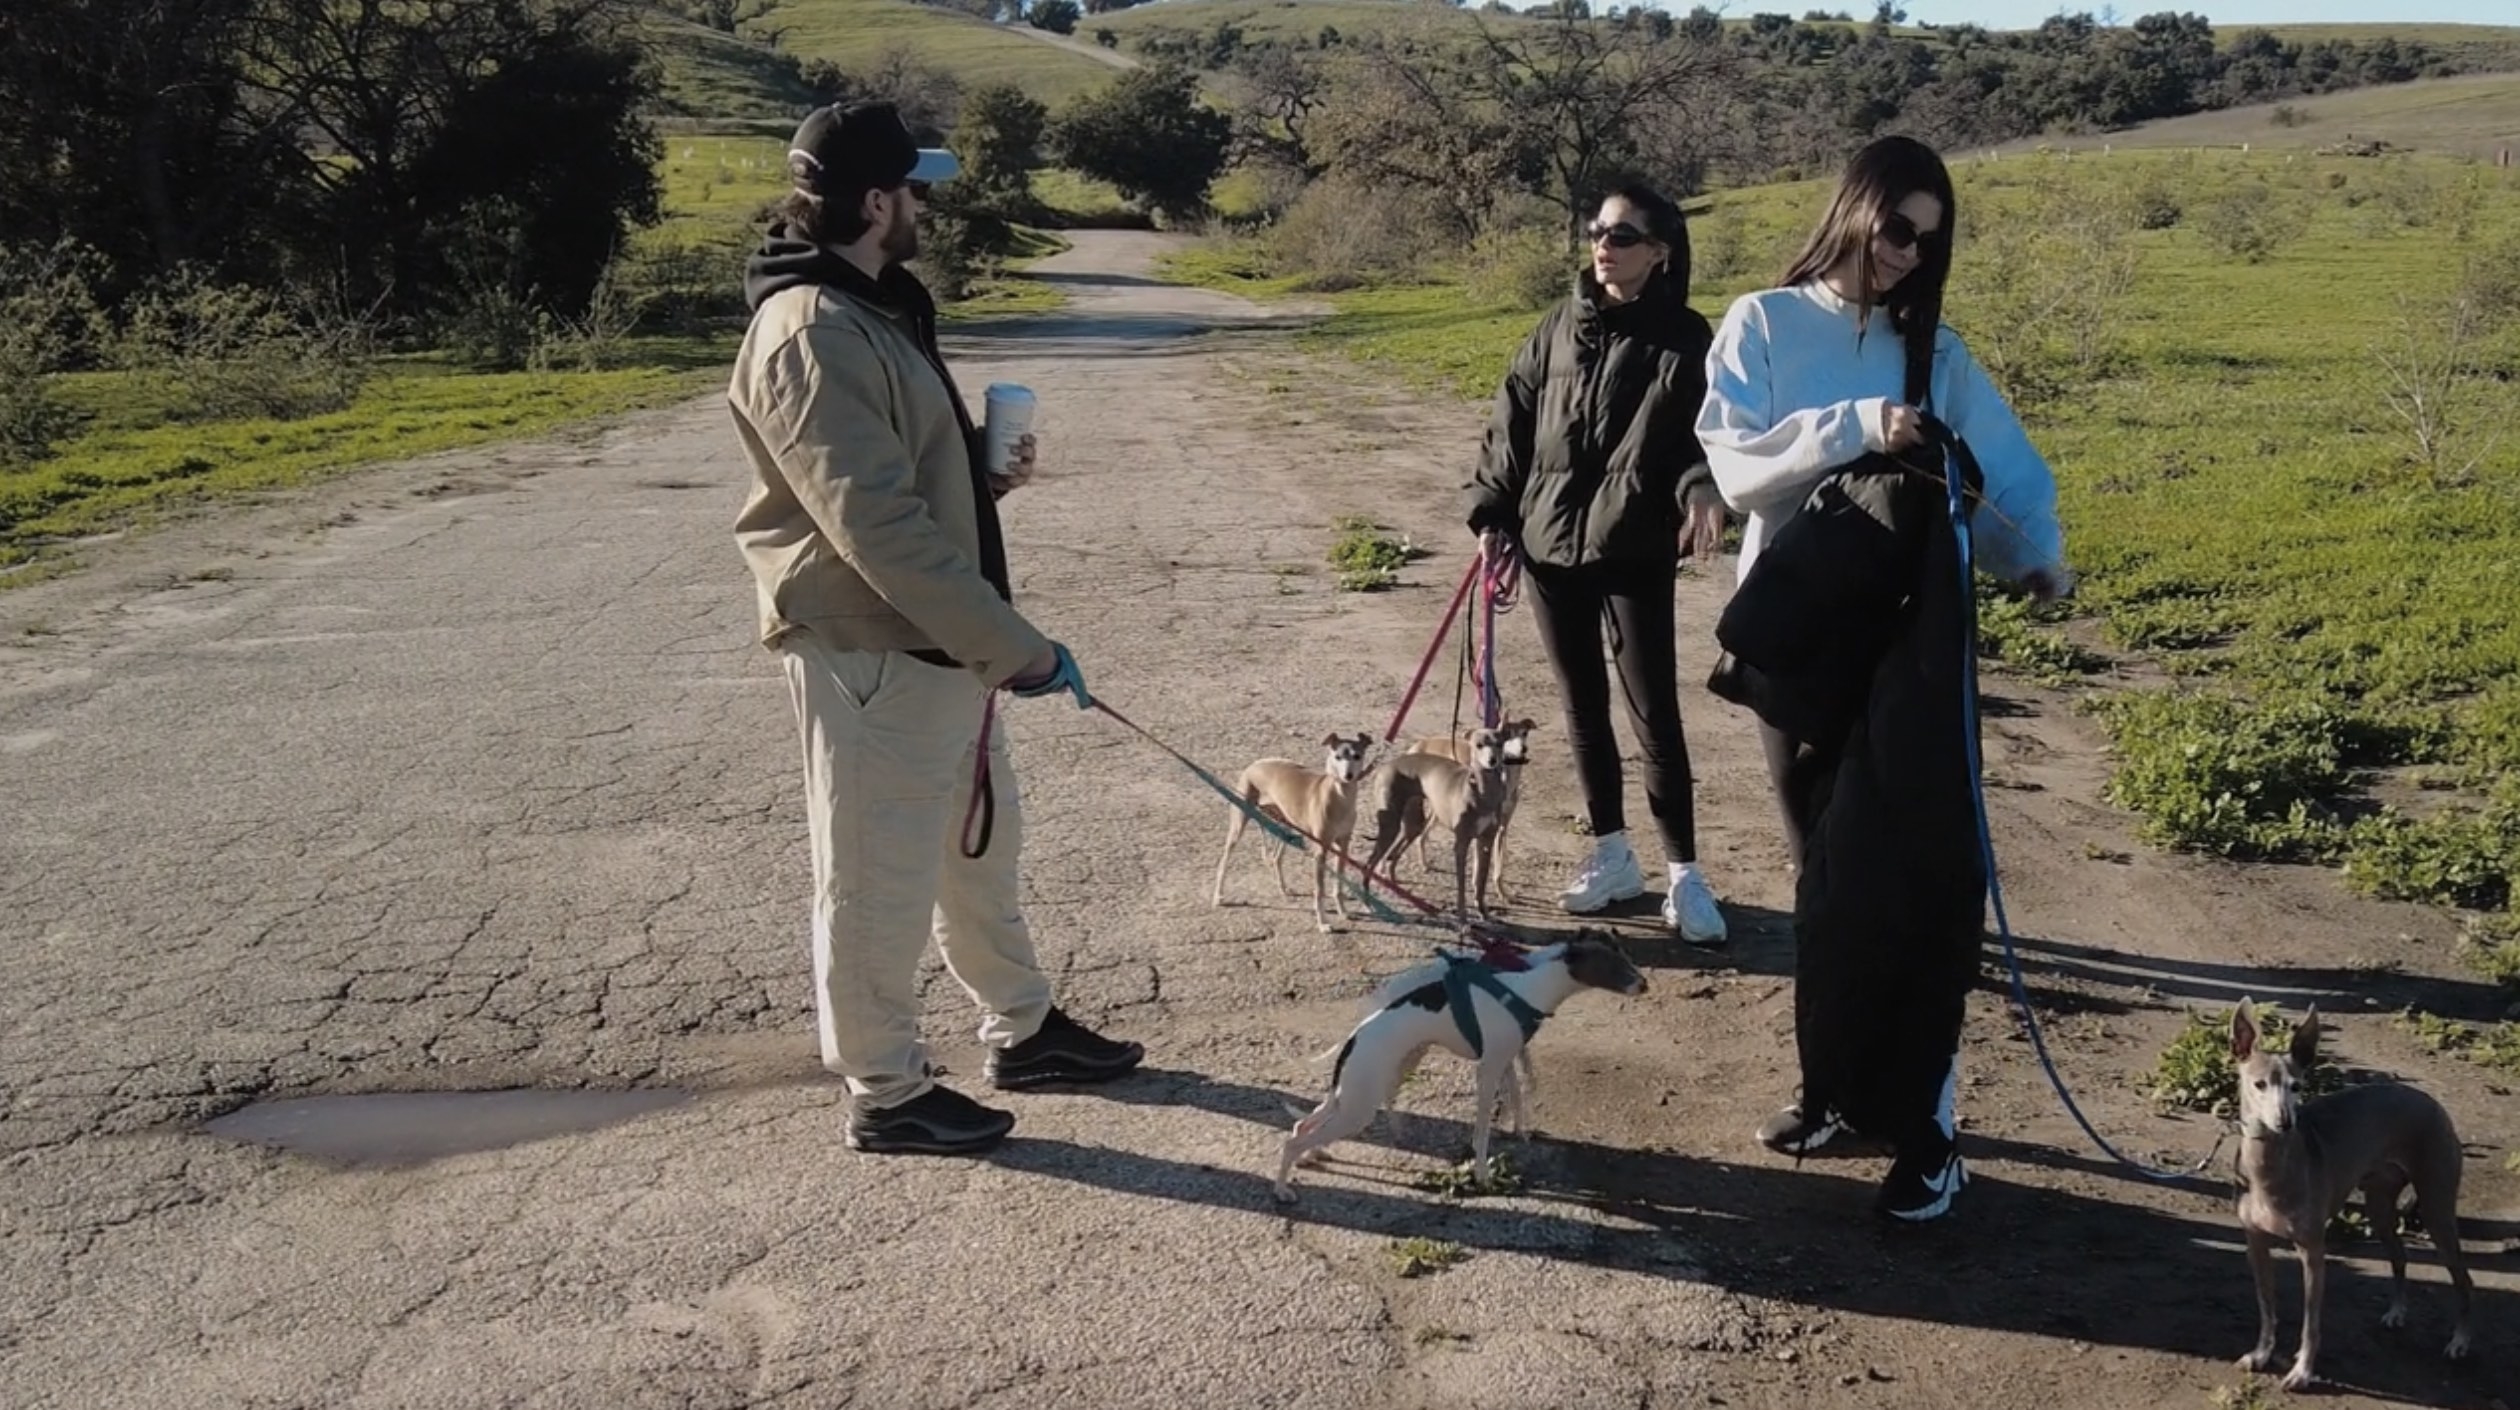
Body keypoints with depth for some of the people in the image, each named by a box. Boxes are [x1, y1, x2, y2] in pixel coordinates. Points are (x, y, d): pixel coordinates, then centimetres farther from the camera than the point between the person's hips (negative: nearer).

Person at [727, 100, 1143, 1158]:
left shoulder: (874, 309, 12)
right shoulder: (813, 338, -22)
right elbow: (879, 529, -28)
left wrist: (985, 475, 1)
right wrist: (1017, 645, -25)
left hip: (939, 643, 10)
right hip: (869, 654, -10)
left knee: (980, 845, 21)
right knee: (878, 881, 5)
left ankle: (1022, 1031, 38)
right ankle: (886, 1096, 20)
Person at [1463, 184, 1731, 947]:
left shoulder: (1684, 338, -6)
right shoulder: (1562, 326, 6)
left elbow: (1708, 430, -10)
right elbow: (1513, 418, 10)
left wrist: (1702, 487, -31)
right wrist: (1493, 511, 5)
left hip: (1635, 553, -4)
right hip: (1548, 544, 5)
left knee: (1654, 713, -2)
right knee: (1582, 705, 13)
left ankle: (1684, 874, 9)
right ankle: (1612, 855, 27)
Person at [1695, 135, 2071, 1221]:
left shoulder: (1935, 352, 10)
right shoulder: (1764, 325, 4)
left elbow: (2010, 475, 9)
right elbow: (1736, 462, -10)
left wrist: (2038, 557, -3)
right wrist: (1857, 427, -19)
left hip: (1911, 643, 0)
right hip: (1798, 640, 0)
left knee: (1917, 874, -6)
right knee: (1825, 873, 10)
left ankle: (1922, 1122, 1)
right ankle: (1835, 1084, 24)